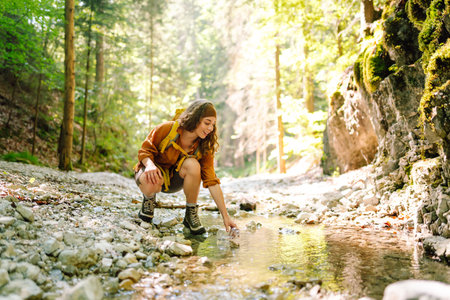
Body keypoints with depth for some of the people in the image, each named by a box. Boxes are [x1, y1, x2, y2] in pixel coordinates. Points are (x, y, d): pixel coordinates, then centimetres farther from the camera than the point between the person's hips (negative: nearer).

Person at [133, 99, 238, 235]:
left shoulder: (204, 148, -15)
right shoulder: (167, 129, -22)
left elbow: (212, 182, -18)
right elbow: (144, 151, -12)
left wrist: (225, 216, -23)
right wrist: (150, 164, -37)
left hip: (174, 180, 2)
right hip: (155, 172, -2)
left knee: (192, 164, -33)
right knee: (150, 182, -41)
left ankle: (191, 213, -13)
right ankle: (149, 198, -1)